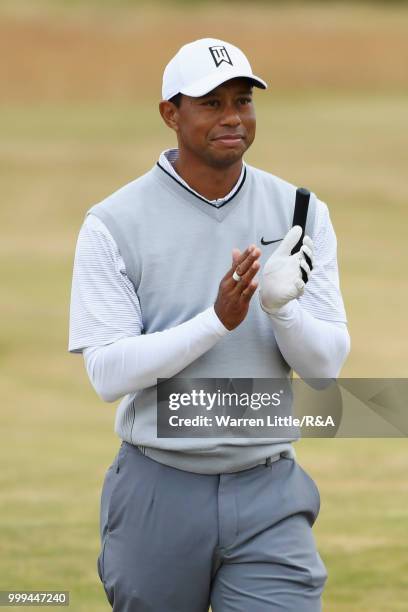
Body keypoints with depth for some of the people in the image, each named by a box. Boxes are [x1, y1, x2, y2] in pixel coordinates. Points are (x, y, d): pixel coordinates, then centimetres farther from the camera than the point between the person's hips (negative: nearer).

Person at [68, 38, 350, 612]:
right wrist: (217, 321, -24)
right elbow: (109, 373, -12)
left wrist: (283, 306, -21)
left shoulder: (300, 214, 3)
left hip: (270, 498, 1)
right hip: (158, 494, -1)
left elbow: (326, 364, 0)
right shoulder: (114, 224, -5)